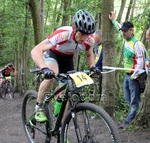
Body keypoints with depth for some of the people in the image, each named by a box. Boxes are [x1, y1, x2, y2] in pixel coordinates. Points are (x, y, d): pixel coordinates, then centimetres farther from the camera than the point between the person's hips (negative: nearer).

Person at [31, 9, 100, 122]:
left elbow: (89, 54, 1)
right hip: (52, 53, -4)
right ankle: (39, 107, -14)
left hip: (67, 59, 4)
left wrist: (92, 67, -19)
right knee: (52, 76, -37)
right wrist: (44, 68, -63)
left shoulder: (89, 41, -25)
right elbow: (36, 51, -47)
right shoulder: (62, 34, -40)